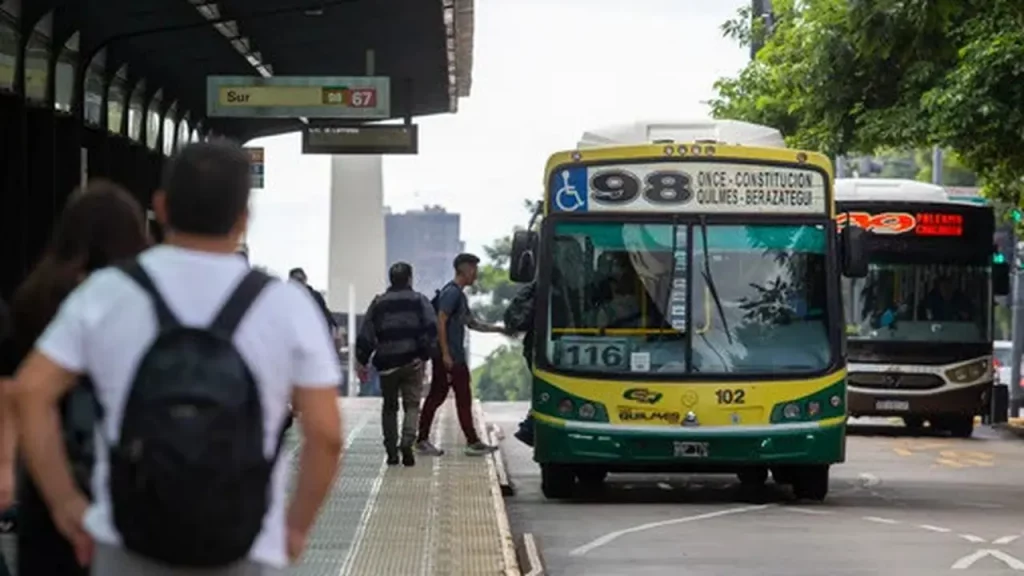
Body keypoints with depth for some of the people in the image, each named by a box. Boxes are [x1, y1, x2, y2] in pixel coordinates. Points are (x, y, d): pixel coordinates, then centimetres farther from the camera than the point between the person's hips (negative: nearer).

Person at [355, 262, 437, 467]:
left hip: (387, 363, 2)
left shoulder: (378, 304, 8)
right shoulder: (419, 301, 3)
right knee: (412, 404, 3)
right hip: (412, 363, -2)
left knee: (389, 406, 14)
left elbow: (366, 335, 4)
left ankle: (391, 451, 9)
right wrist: (424, 355, -9)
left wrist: (362, 362, 8)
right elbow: (431, 329, -10)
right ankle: (407, 442, -20)